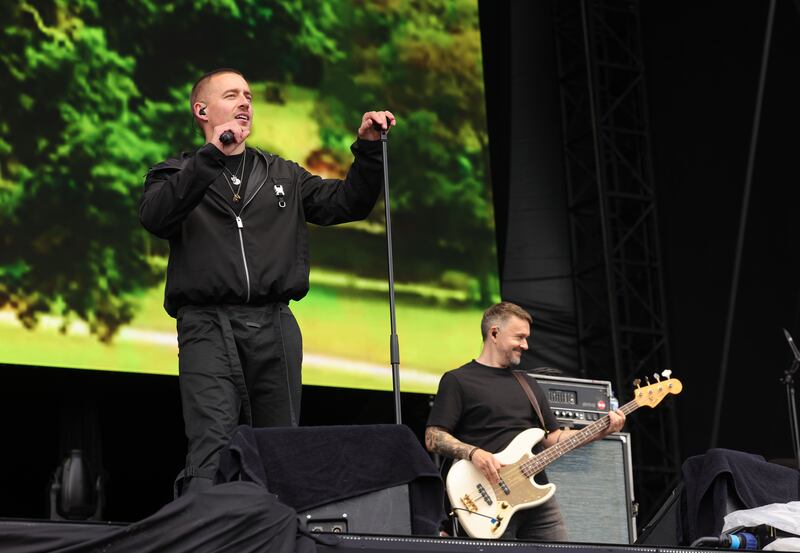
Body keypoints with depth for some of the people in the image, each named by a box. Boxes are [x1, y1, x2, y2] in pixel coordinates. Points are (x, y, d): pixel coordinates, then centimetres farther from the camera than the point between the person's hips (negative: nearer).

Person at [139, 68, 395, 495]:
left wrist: (368, 148, 2)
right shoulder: (177, 175, 12)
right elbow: (155, 216, -10)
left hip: (275, 327, 4)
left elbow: (347, 202, 17)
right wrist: (212, 156, -18)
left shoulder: (283, 177, 23)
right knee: (212, 447, -18)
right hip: (208, 326, -4)